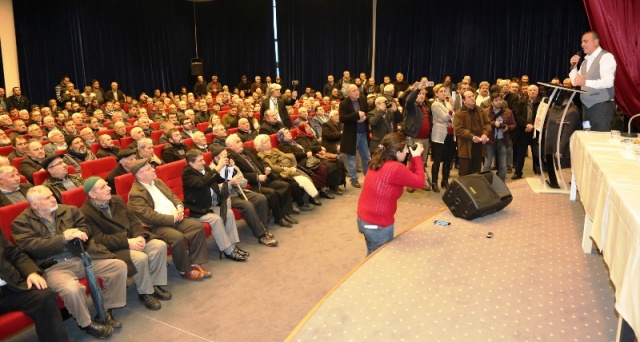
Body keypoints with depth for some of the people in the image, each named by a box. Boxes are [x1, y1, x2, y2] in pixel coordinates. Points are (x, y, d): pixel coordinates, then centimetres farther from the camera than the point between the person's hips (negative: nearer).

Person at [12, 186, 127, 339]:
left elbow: (86, 229, 10)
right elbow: (32, 247, -14)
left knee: (119, 266, -9)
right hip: (54, 266, -5)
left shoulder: (69, 210, 12)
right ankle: (86, 324, -4)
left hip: (81, 257, 5)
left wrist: (77, 234, -14)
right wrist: (63, 238, -20)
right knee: (72, 289, -35)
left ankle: (107, 310, 5)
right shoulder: (21, 222, 0)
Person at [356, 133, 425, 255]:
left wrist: (414, 158, 7)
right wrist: (417, 157, -3)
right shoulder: (395, 168, -24)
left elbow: (407, 175, 14)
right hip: (378, 225, -9)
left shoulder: (379, 163, 4)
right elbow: (420, 182, -11)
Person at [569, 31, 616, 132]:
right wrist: (574, 66, 2)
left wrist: (585, 82, -30)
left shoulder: (606, 57, -9)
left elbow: (608, 82, -22)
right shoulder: (586, 60, 16)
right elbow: (575, 82, 13)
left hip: (602, 106, -7)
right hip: (587, 106, 8)